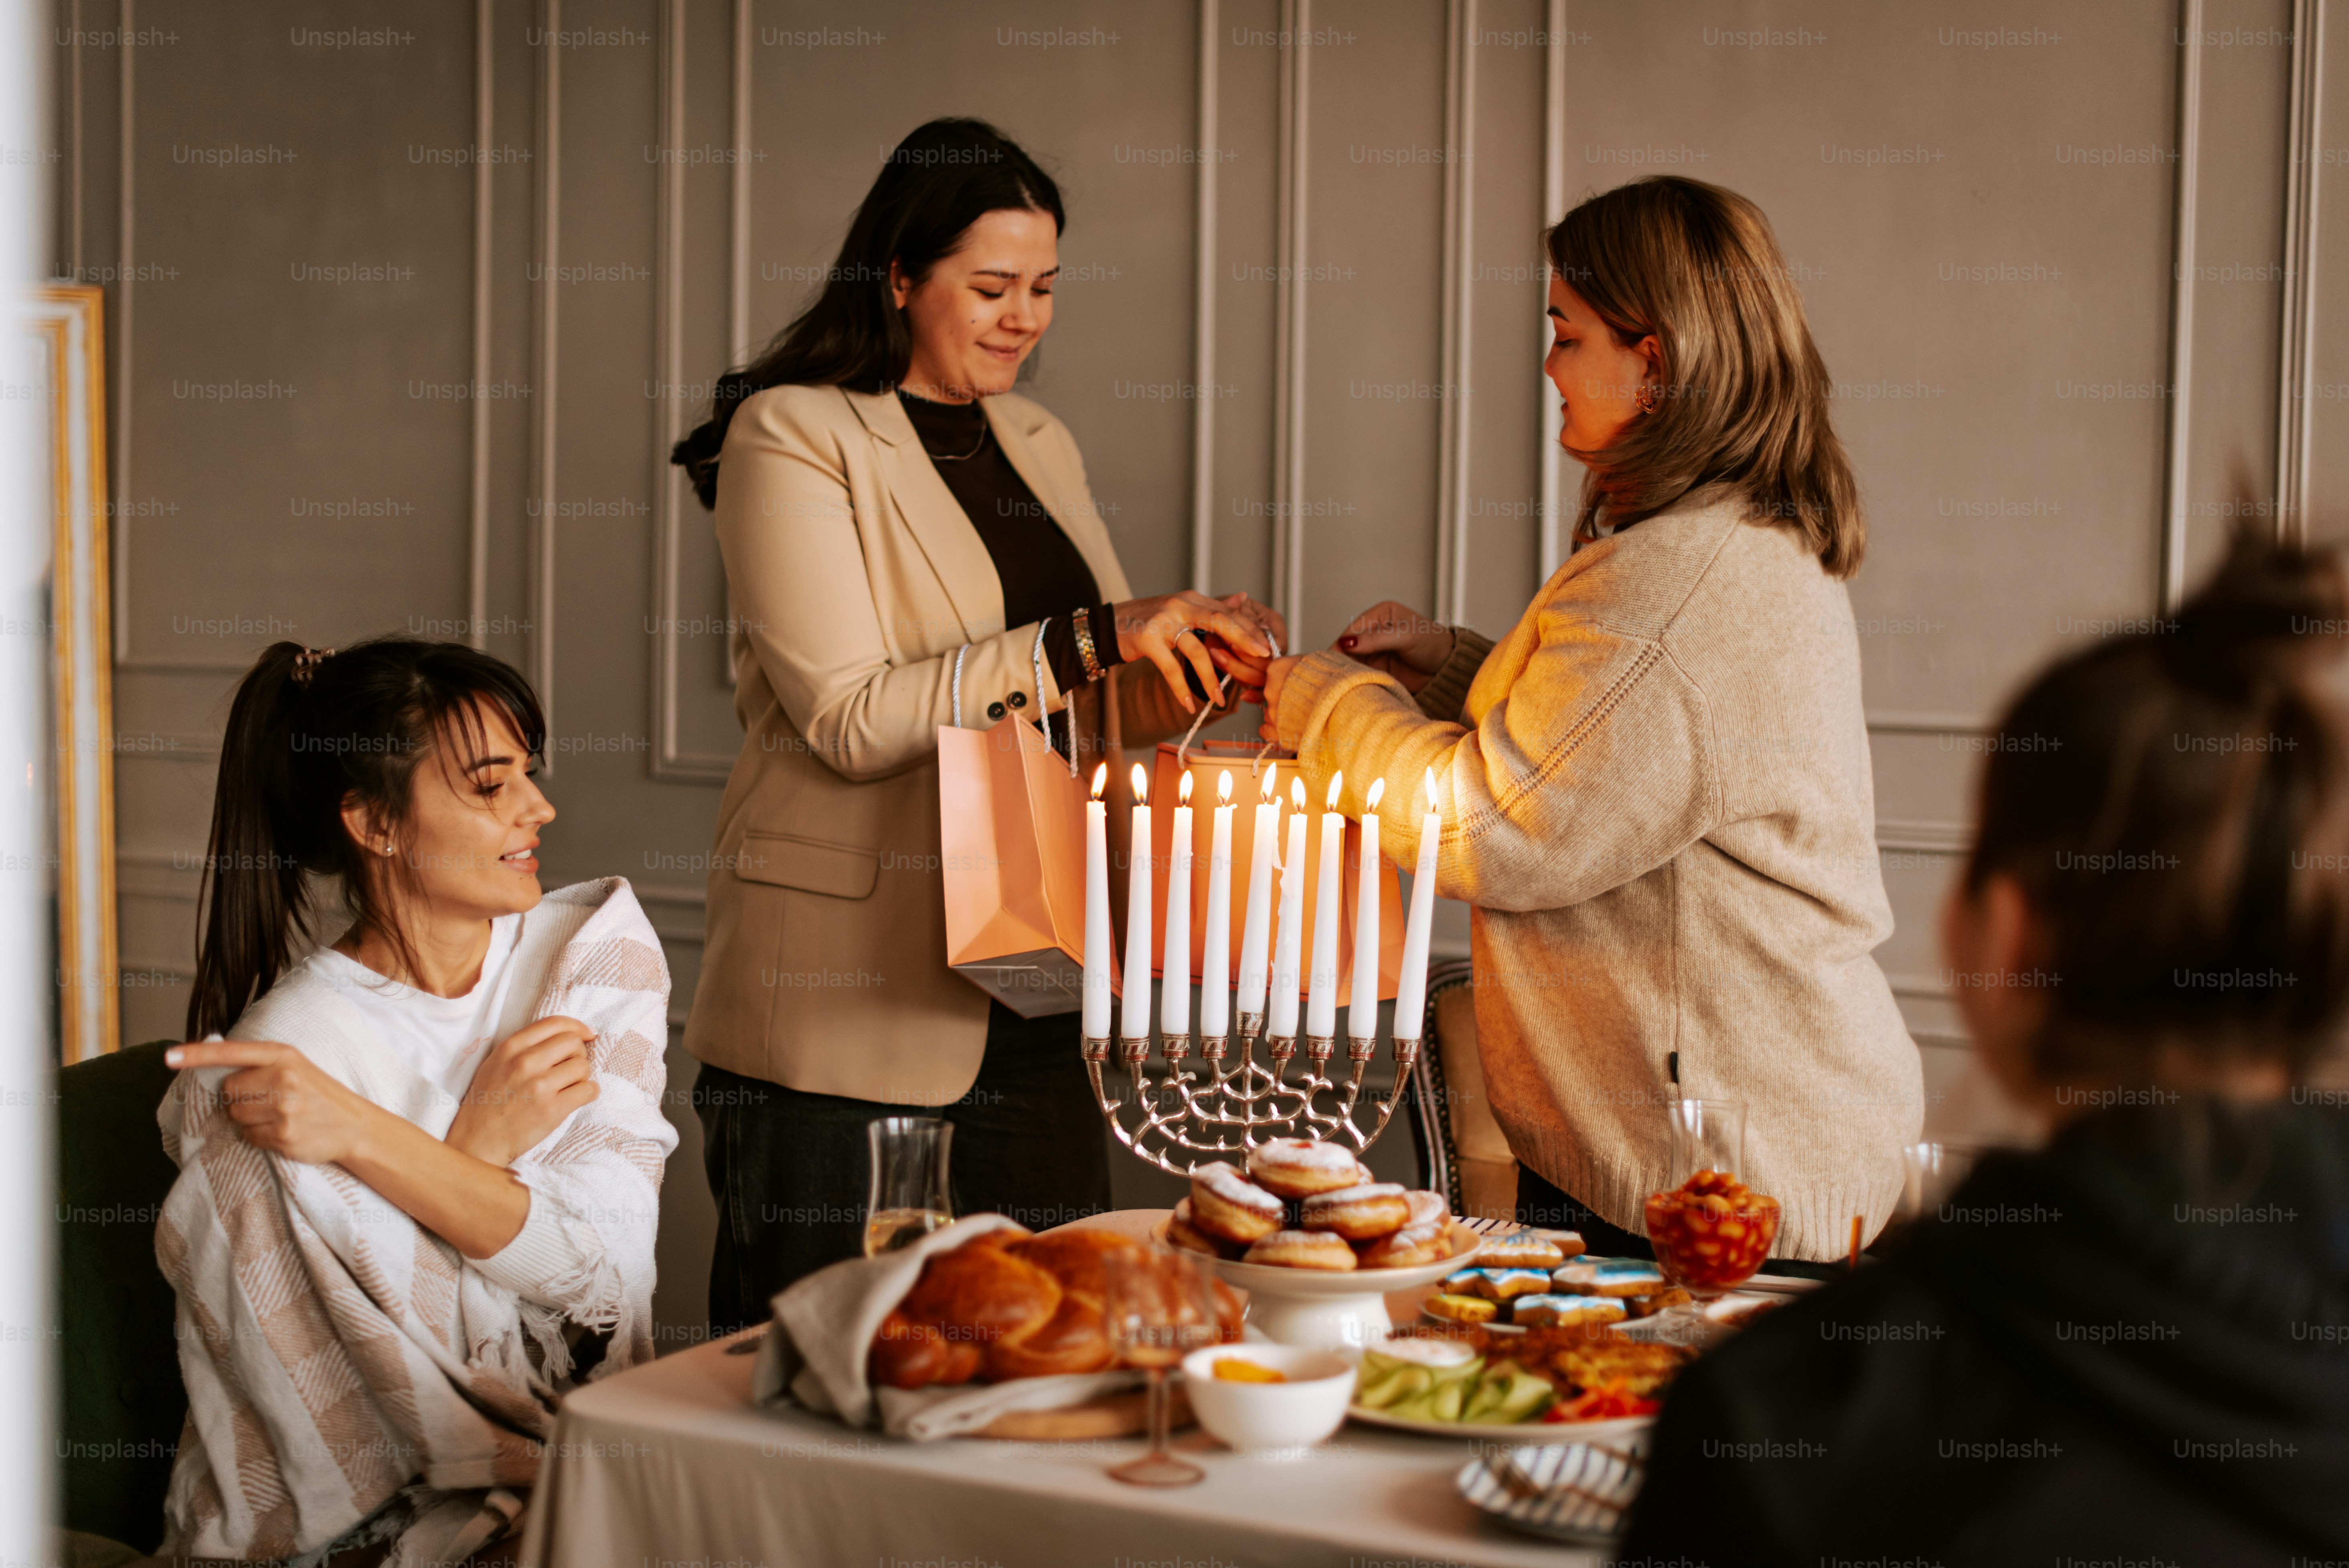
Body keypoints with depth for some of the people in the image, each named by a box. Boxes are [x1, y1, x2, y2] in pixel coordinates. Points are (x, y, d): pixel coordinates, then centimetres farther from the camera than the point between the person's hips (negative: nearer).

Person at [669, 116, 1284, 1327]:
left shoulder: (1040, 447, 16)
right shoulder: (792, 437, -5)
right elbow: (849, 719, -15)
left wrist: (1194, 666, -2)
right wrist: (1089, 641, -20)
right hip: (849, 995, -6)